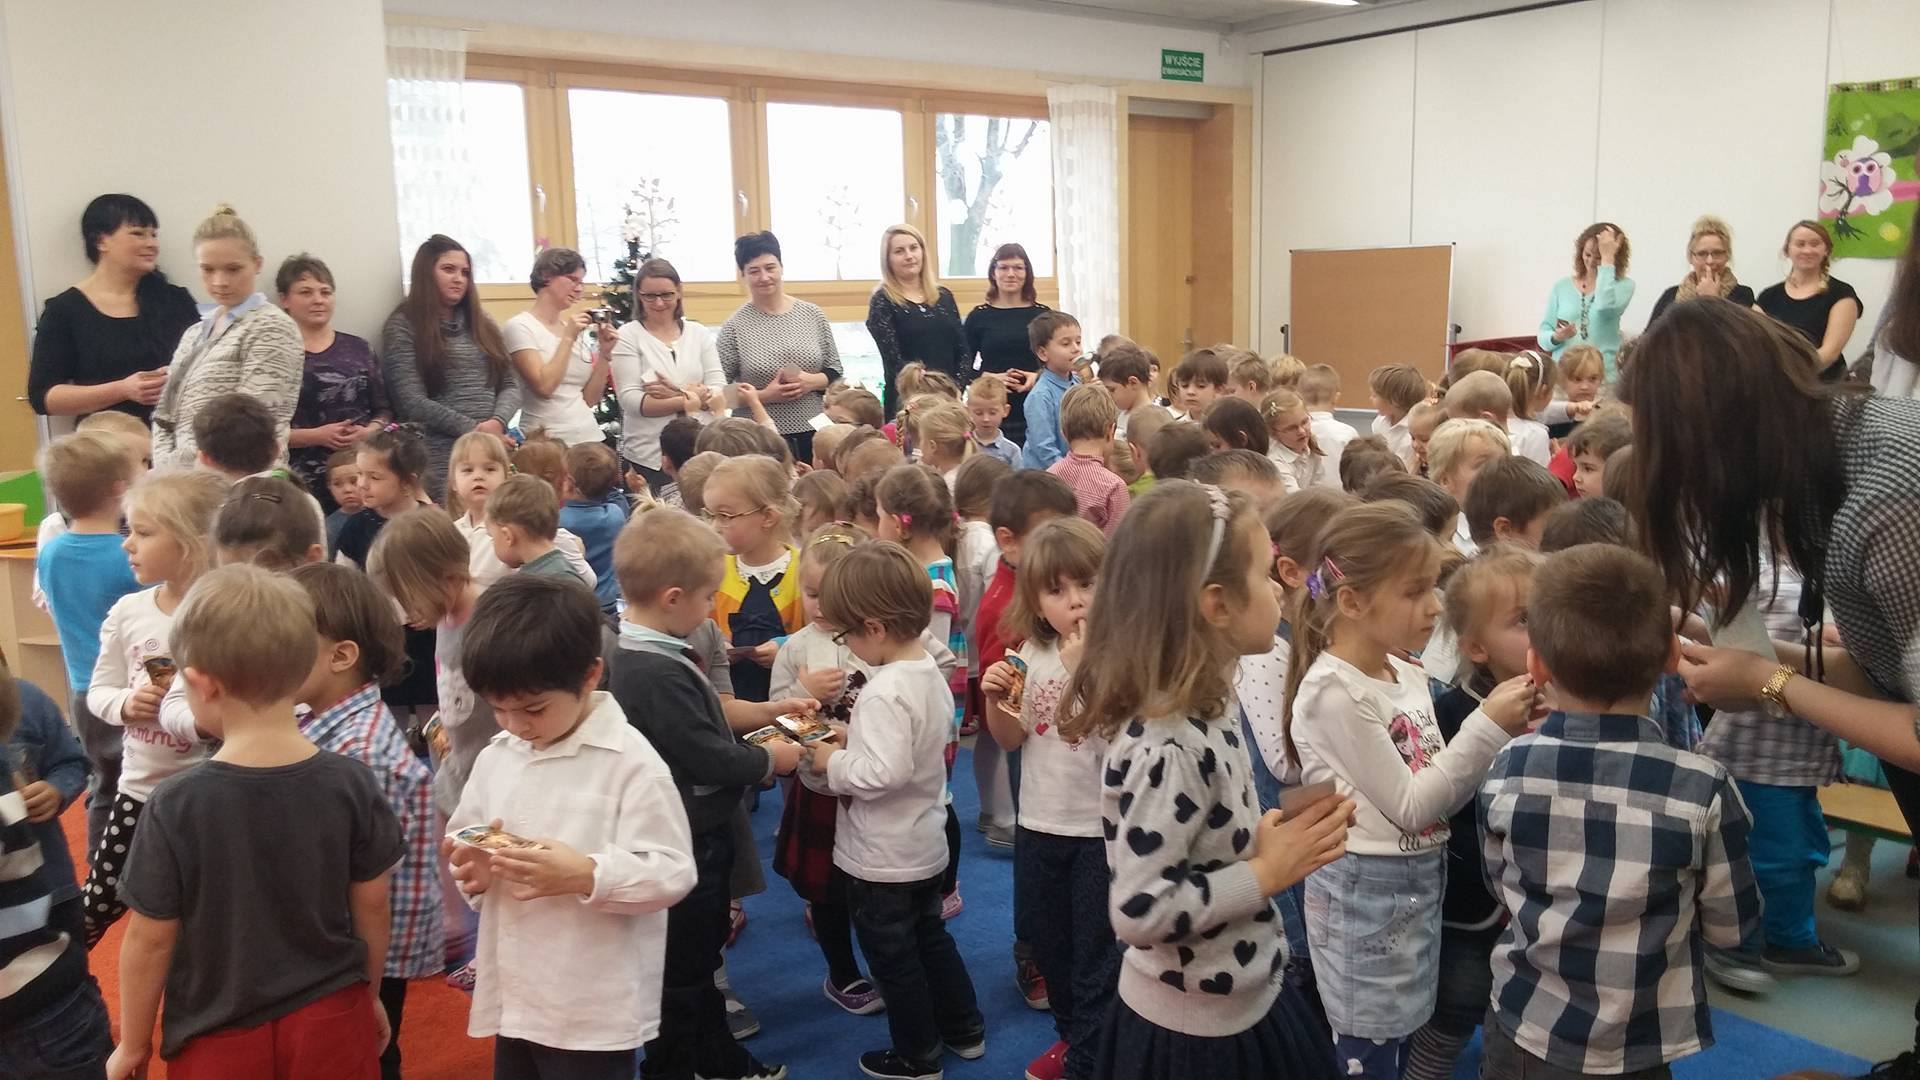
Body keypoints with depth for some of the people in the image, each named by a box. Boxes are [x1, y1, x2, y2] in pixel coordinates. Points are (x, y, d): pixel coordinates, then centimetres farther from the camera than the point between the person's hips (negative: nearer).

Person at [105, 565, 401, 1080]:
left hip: (221, 1038, -1)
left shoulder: (177, 805, -20)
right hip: (331, 1020, 2)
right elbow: (372, 905, -3)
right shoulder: (351, 782, -14)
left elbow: (150, 939, -10)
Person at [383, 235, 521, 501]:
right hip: (440, 458, -5)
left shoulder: (482, 323, 15)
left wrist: (498, 422, -10)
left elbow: (510, 385, 10)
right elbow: (413, 402, -10)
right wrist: (473, 429, -15)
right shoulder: (403, 326, -1)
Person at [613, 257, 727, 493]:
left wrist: (679, 393, -14)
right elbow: (630, 400, -10)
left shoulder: (700, 334, 9)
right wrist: (690, 399, -14)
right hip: (649, 457, -2)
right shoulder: (628, 336, 0)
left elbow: (719, 392, 2)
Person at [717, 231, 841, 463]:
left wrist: (812, 381, -9)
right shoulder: (735, 327, -2)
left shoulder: (813, 315, 6)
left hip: (813, 434, 2)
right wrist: (763, 395, -15)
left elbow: (835, 372, 11)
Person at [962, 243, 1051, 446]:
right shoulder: (978, 317, 6)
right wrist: (991, 377, -12)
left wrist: (1038, 376, -9)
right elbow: (964, 367, 5)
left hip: (1034, 411, 1)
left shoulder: (1043, 315, 7)